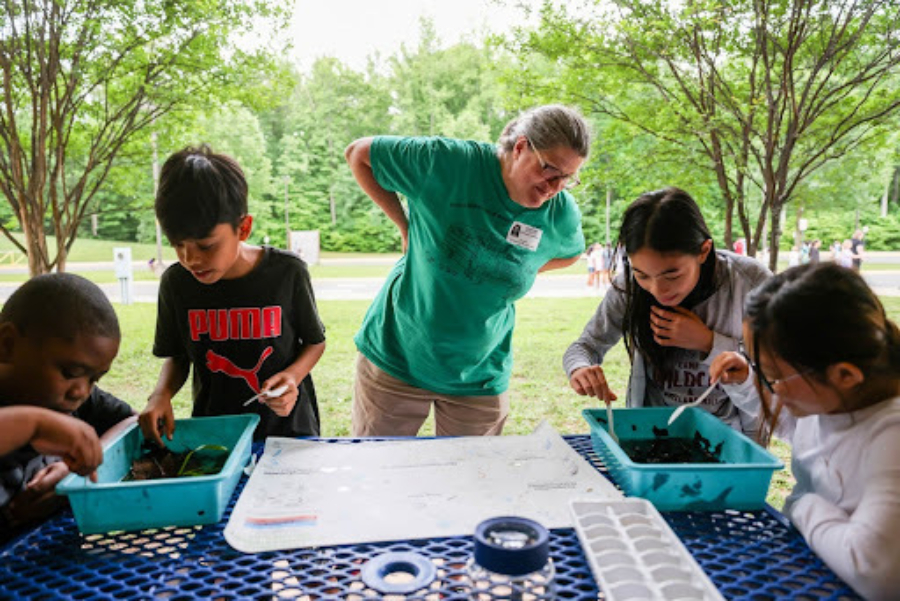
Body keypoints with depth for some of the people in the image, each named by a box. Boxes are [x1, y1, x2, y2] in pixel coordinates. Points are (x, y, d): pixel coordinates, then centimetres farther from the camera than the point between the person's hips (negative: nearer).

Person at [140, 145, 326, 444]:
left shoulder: (286, 272, -10)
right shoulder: (176, 282, -2)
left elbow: (315, 342, 4)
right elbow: (176, 355, 12)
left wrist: (292, 376, -14)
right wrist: (161, 393, -7)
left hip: (286, 426, -2)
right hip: (212, 429, 3)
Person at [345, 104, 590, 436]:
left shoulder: (562, 215, -6)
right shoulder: (449, 163, -17)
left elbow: (570, 253, 19)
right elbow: (358, 154, -4)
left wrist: (516, 271, 4)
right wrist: (405, 225, -8)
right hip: (395, 357, -2)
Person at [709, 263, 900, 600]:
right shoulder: (826, 394, -6)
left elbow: (872, 572, -40)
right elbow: (788, 423, 18)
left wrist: (804, 504, -22)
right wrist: (752, 379, 0)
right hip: (803, 563, 6)